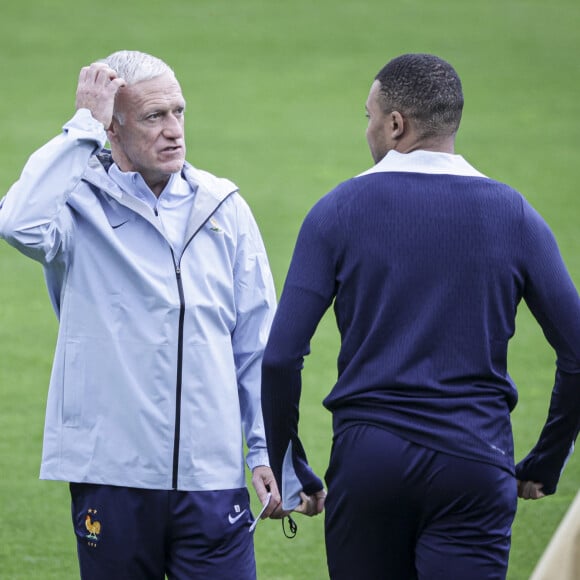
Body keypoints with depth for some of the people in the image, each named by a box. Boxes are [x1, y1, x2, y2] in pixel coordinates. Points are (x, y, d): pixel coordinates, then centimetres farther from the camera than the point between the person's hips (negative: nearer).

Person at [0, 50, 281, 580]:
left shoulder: (222, 208, 8)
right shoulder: (81, 203, -2)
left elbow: (256, 342, 12)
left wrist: (266, 450, 7)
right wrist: (84, 125, -18)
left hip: (212, 476, 2)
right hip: (112, 472, -2)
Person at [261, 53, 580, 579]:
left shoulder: (339, 211, 1)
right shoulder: (512, 214, 3)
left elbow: (281, 357, -5)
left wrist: (290, 474, 6)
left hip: (365, 457, 0)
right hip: (476, 466, 0)